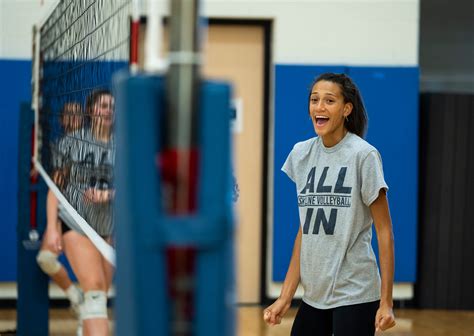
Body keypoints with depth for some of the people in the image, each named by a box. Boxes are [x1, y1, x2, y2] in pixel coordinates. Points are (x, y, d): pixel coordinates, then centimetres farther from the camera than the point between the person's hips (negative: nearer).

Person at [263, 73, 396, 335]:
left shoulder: (363, 155, -8)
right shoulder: (301, 154, 7)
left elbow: (384, 231, -7)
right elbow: (305, 230, 11)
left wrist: (386, 301, -12)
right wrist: (286, 297, 8)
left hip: (354, 295, -5)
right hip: (314, 295, 5)